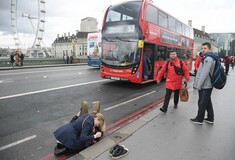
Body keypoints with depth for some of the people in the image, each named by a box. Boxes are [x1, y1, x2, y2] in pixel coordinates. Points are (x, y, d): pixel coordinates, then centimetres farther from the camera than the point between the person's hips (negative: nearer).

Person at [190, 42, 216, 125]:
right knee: (208, 102, 17)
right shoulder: (207, 58, 14)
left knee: (202, 103, 3)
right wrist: (196, 83, 15)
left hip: (205, 86, -10)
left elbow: (204, 74, -23)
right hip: (208, 85, 10)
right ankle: (210, 119, 29)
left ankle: (199, 119, 16)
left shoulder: (208, 59, -18)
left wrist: (198, 85, -18)